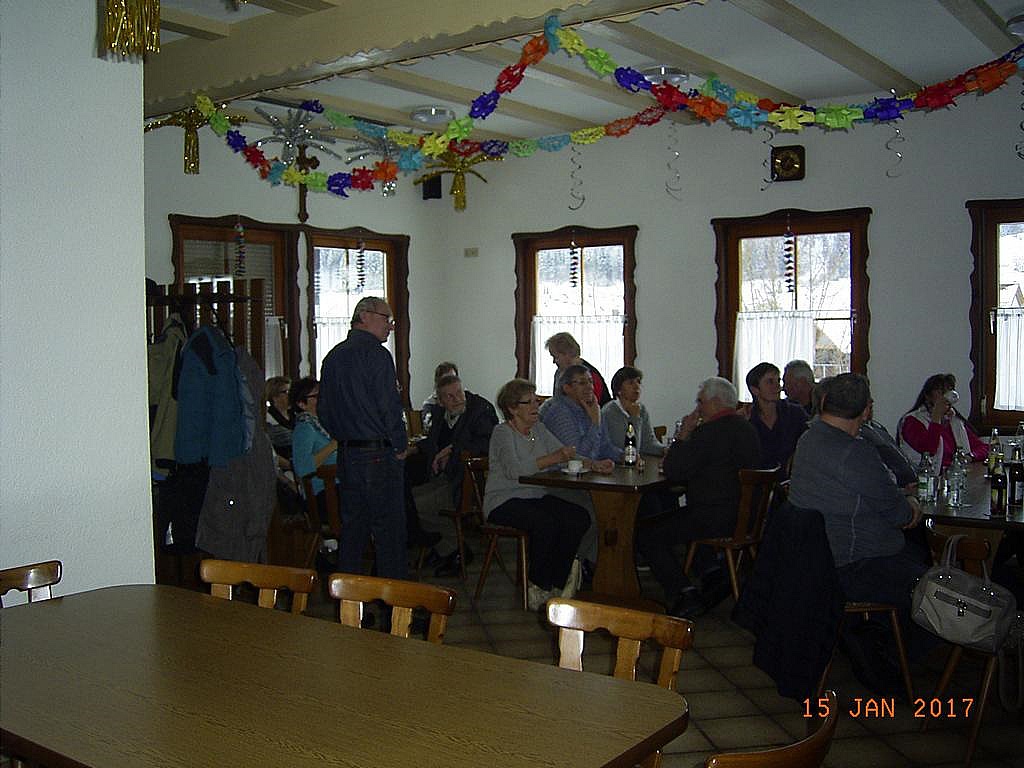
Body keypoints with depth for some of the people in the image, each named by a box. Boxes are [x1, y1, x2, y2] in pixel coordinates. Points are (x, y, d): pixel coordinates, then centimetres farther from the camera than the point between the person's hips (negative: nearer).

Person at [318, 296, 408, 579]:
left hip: (346, 456, 8)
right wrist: (400, 446, -4)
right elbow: (389, 406, -16)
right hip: (379, 455, -8)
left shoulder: (333, 356, 12)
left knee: (352, 526, 14)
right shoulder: (375, 354, -12)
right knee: (389, 531, -2)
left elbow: (325, 410, 16)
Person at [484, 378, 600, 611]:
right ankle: (538, 586, -11)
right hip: (504, 502, -7)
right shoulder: (502, 432, -7)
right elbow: (514, 470, -23)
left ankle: (555, 583, -7)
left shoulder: (539, 429, 14)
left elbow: (566, 457, 8)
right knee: (546, 523, -33)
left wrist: (592, 465, -10)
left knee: (580, 518, -17)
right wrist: (553, 458, -27)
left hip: (538, 497, 7)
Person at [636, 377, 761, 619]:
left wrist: (682, 436, -6)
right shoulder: (747, 428, 11)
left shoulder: (709, 432, -19)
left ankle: (685, 595, -6)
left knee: (646, 534, -1)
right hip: (744, 515, 10)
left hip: (717, 519, -10)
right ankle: (713, 574, 19)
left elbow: (672, 473, -17)